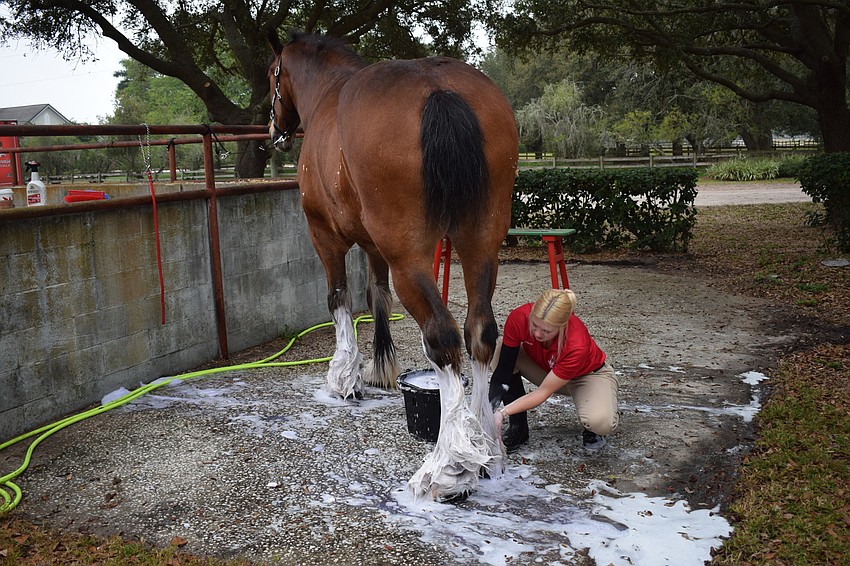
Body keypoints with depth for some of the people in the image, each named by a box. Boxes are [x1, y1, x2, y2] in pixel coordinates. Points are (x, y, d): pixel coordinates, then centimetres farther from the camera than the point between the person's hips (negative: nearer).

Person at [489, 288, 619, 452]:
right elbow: (504, 368, -25)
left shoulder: (577, 345, -40)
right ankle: (518, 428, -11)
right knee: (500, 351, -25)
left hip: (588, 373, -4)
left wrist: (503, 413, -41)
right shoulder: (518, 318, -32)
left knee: (600, 423, -36)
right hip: (545, 369, 4)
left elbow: (544, 392, -32)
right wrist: (491, 408, -38)